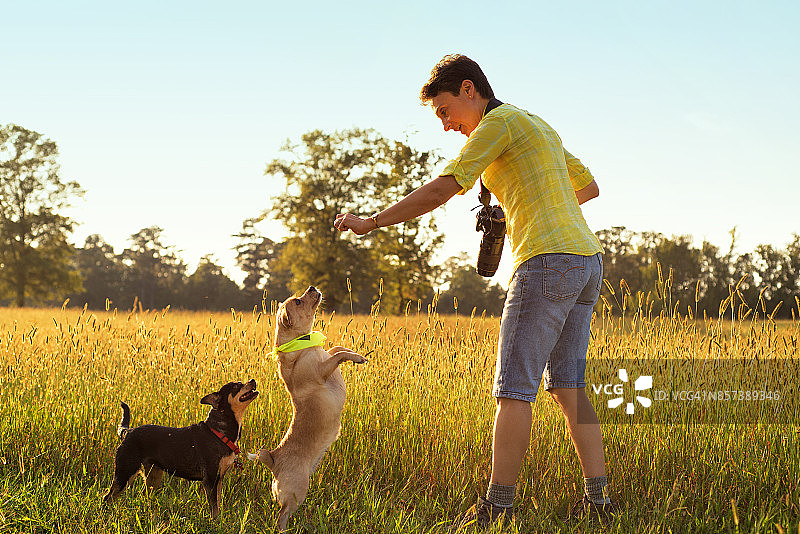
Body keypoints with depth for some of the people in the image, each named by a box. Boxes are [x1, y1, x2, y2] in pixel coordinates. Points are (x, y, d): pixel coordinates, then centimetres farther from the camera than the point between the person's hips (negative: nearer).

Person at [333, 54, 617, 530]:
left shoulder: (499, 121, -4)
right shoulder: (539, 127, 24)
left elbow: (440, 191, -11)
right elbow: (590, 186, 35)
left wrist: (370, 222, -4)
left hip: (548, 259, -9)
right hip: (587, 259, 9)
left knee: (515, 386, -8)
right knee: (567, 386, 9)